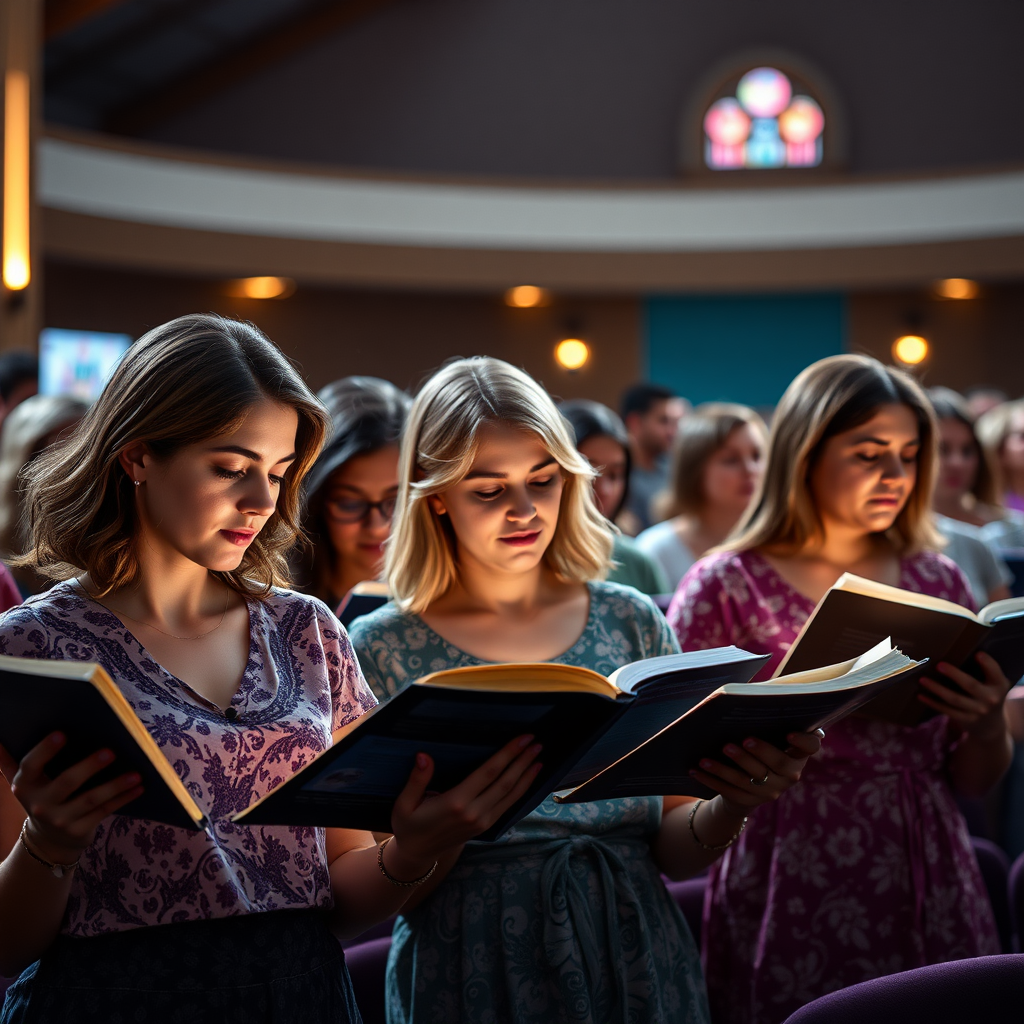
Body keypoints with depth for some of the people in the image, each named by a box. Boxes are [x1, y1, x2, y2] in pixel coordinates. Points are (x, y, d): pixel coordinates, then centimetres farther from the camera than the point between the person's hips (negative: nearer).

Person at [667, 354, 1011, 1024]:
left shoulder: (938, 582, 9)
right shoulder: (725, 587, -3)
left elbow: (976, 781, 13)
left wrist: (988, 721, -8)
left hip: (930, 904, 4)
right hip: (789, 915, -4)